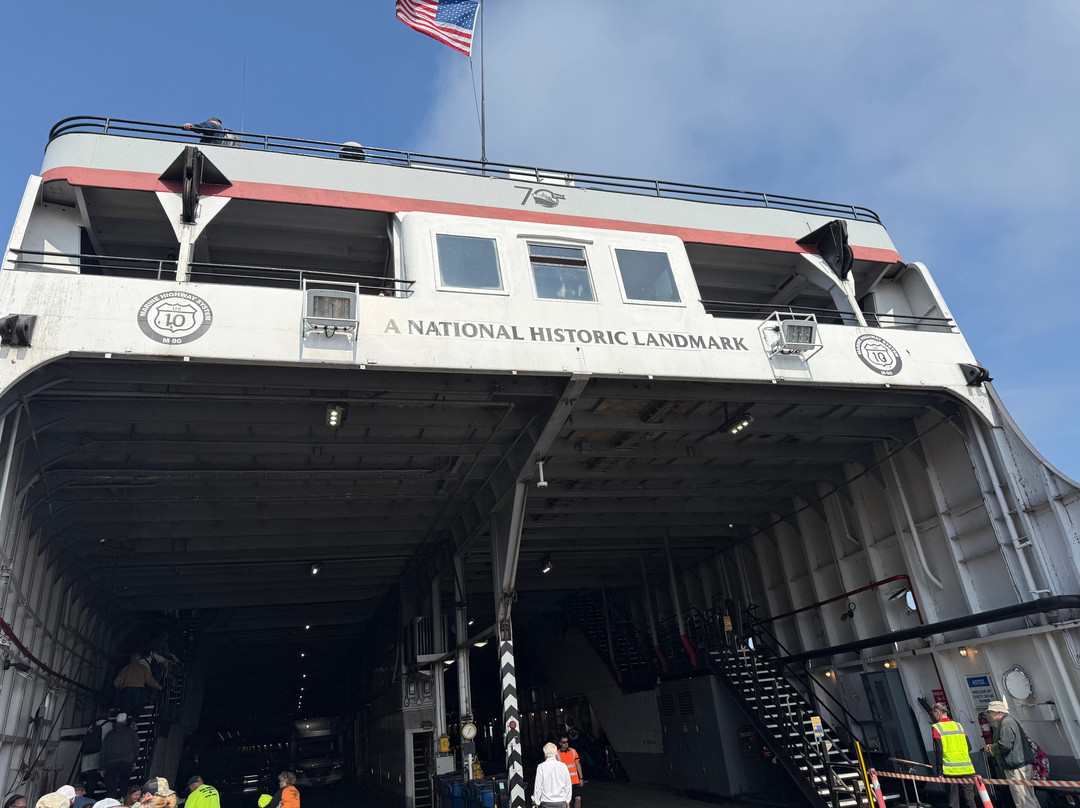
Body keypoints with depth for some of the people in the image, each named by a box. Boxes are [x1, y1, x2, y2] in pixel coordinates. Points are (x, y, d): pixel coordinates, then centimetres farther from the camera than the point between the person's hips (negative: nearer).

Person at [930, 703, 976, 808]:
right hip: (967, 769, 4)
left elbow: (938, 751, -9)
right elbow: (969, 747, 11)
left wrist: (939, 772, -7)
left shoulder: (936, 728, -3)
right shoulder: (958, 725, 12)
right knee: (969, 799, 8)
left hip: (951, 771, -4)